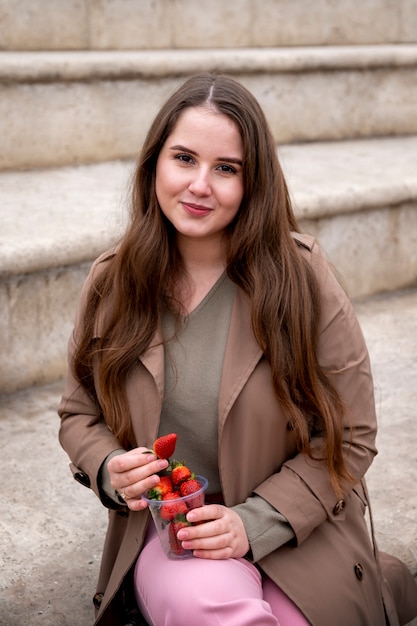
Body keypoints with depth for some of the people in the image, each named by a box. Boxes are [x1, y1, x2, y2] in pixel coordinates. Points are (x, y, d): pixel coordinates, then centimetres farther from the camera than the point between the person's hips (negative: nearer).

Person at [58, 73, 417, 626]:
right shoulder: (111, 284, -2)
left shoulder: (300, 275, -10)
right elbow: (79, 414, 11)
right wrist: (110, 471, -12)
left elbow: (348, 436, -6)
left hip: (296, 533, 0)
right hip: (164, 529, 0)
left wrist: (253, 522, -17)